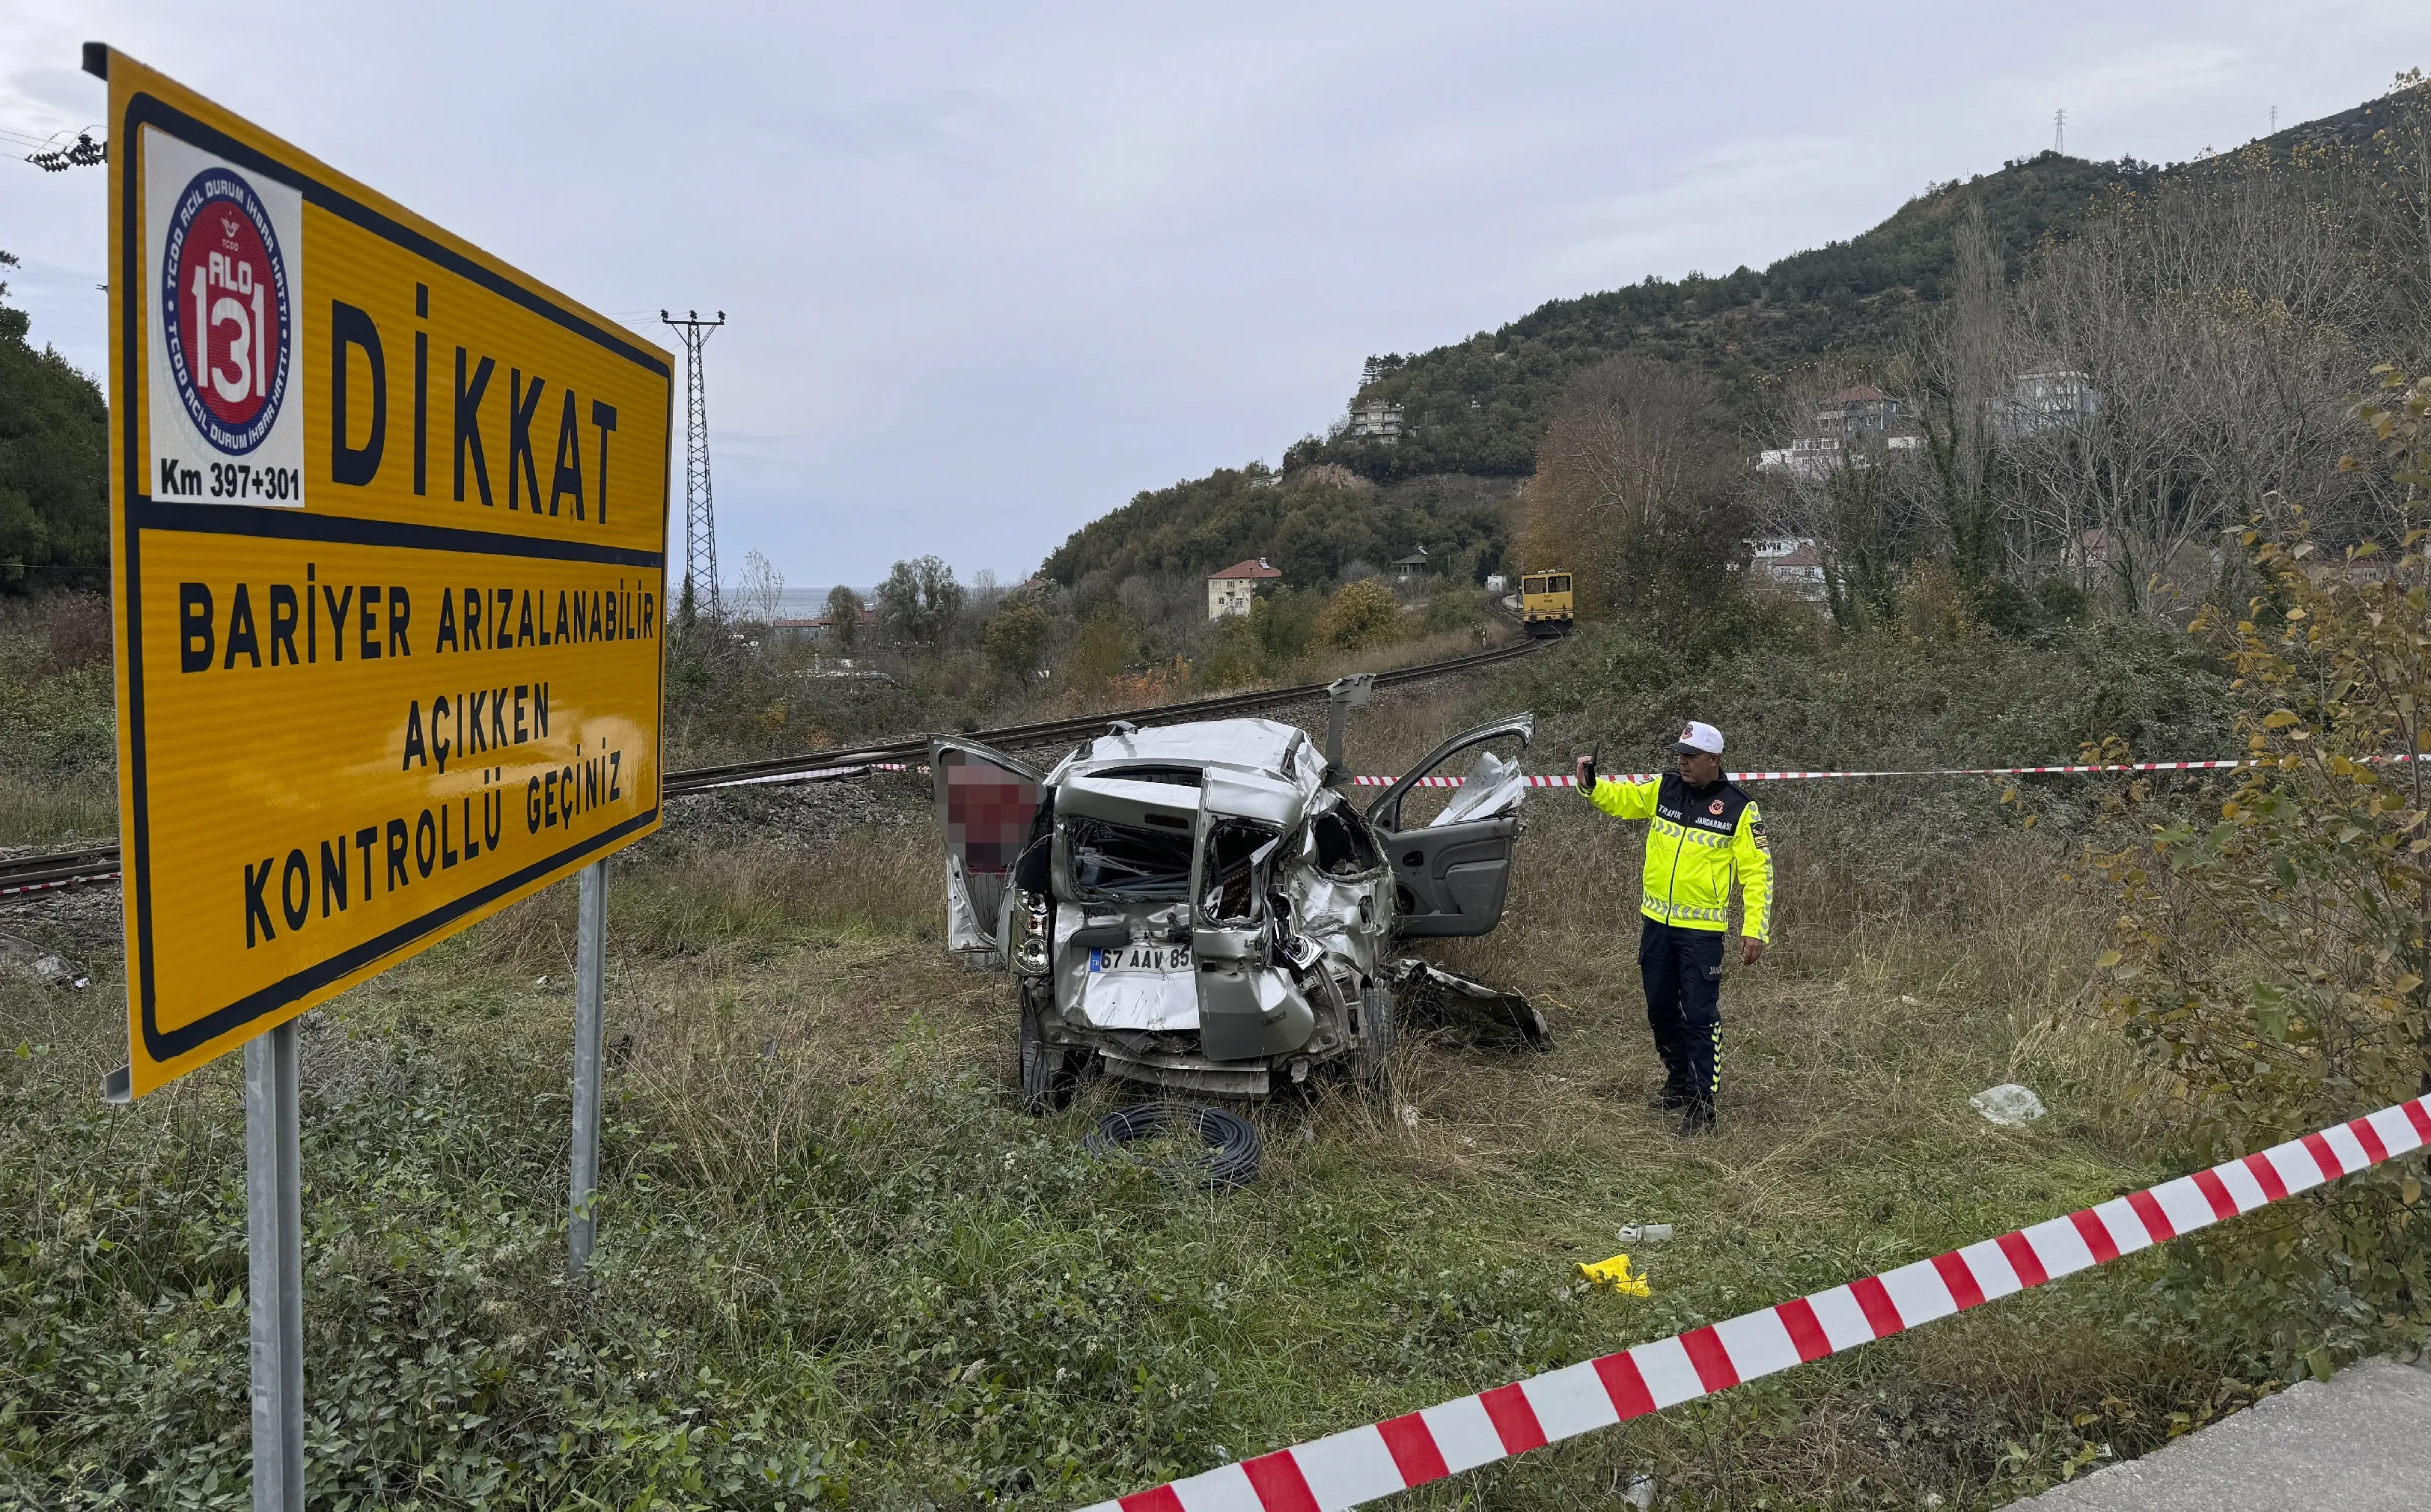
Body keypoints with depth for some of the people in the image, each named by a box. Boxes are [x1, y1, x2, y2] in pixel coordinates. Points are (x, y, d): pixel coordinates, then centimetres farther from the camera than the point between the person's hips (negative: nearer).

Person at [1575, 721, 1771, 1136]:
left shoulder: (1739, 808, -9)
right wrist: (1591, 785, -10)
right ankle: (1679, 1081, 34)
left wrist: (1755, 930, -13)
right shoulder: (1664, 789, 3)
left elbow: (1757, 872, -7)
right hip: (1657, 922, 6)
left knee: (1700, 1015, -6)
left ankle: (1703, 1101, 1)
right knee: (1660, 1008, 16)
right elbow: (1619, 798, 13)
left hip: (1702, 929, -5)